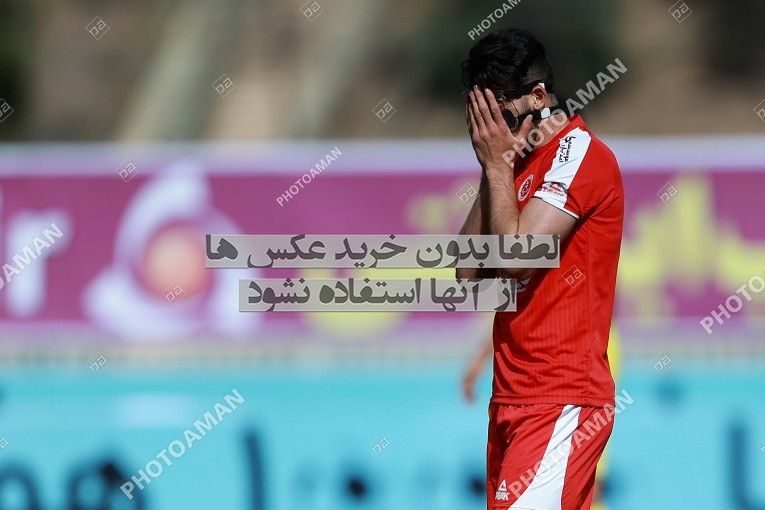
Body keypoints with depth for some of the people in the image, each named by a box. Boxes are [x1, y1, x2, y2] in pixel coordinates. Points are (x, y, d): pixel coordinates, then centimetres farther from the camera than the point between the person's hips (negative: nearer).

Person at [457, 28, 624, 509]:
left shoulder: (581, 153, -9)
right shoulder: (523, 164, 18)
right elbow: (468, 271, 13)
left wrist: (498, 165, -6)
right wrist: (494, 169, 6)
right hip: (512, 397, 9)